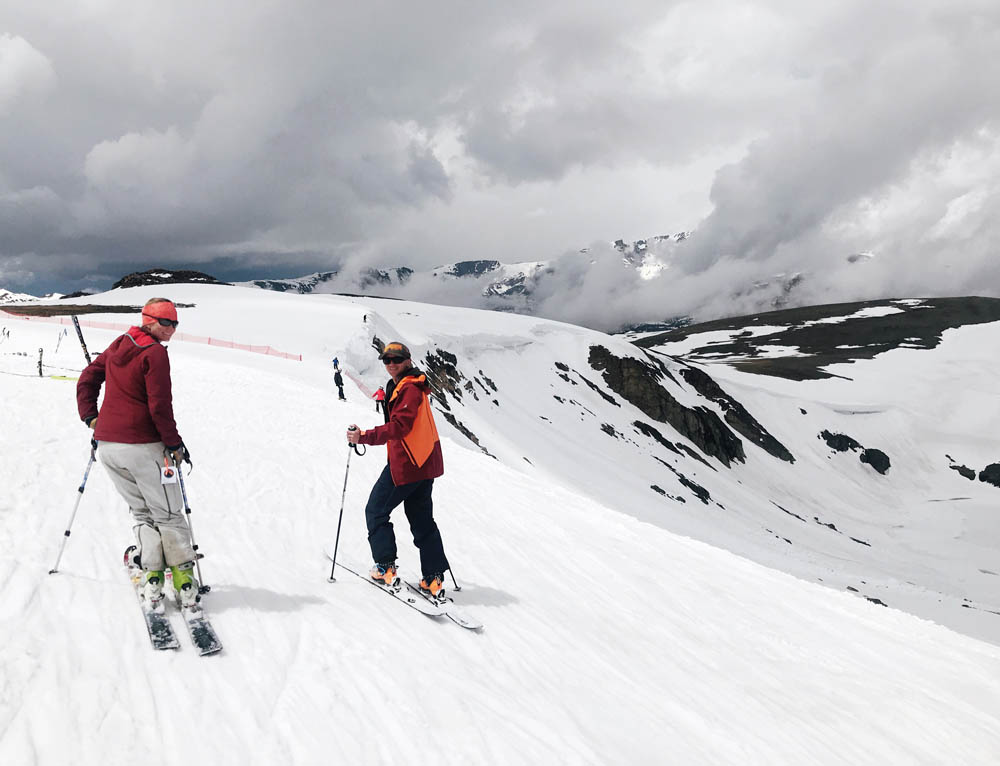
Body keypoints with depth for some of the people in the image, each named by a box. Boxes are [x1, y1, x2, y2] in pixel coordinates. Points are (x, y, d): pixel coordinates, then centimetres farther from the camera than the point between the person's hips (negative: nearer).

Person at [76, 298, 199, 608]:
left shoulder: (117, 346, 11)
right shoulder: (155, 353, -11)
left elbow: (86, 379, 18)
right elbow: (160, 406, -15)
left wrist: (91, 417, 20)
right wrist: (174, 444, -6)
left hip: (107, 446, 7)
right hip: (142, 446, -7)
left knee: (142, 512, 16)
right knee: (167, 515, 6)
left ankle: (152, 576, 11)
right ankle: (183, 579, 10)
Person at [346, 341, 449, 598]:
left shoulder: (409, 389, -16)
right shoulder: (401, 386, 16)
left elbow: (399, 427, -28)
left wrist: (363, 437, -30)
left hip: (406, 465, -10)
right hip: (424, 464, 10)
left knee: (376, 511, 5)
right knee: (422, 520, 12)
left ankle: (385, 568, 7)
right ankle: (434, 579, 11)